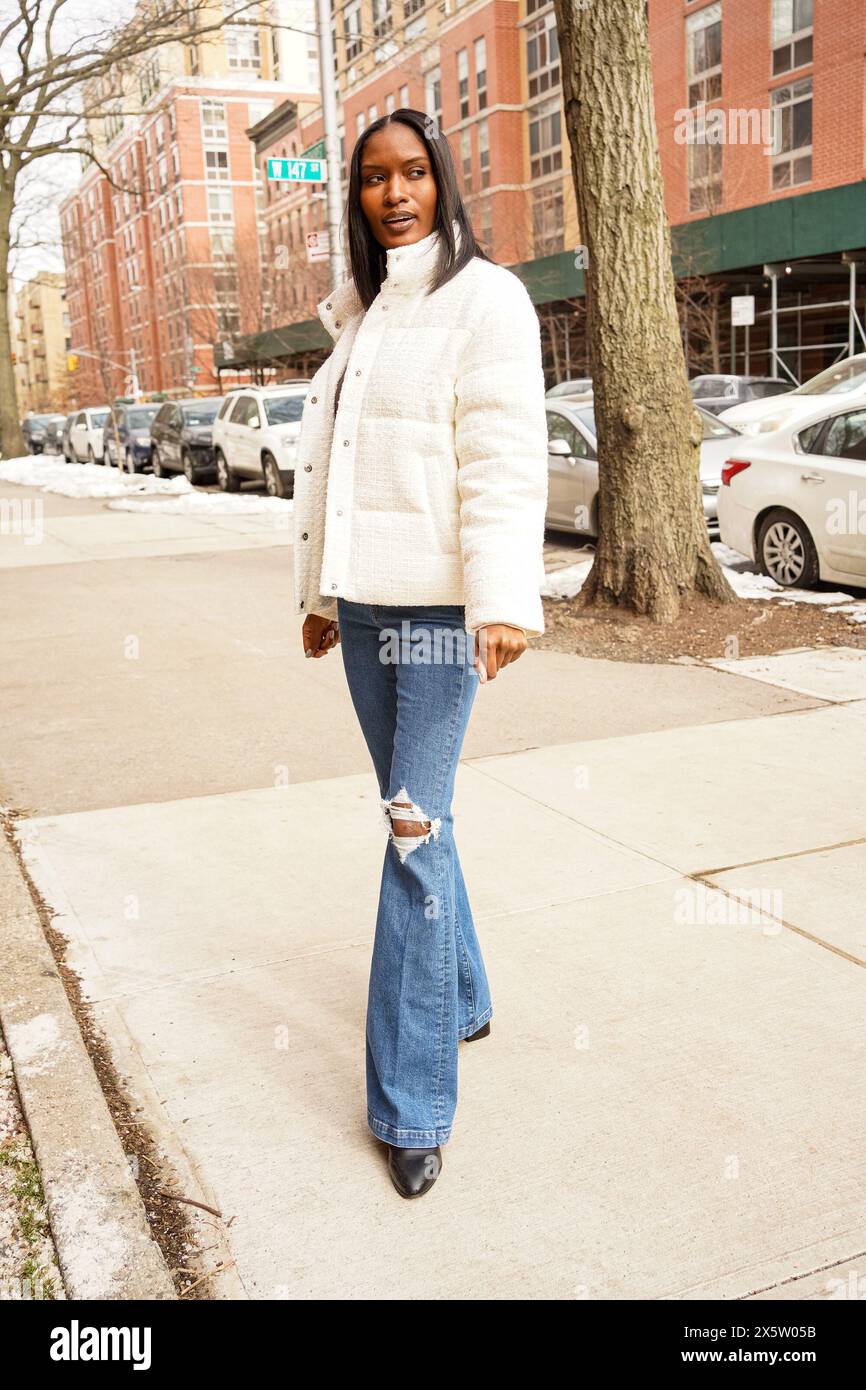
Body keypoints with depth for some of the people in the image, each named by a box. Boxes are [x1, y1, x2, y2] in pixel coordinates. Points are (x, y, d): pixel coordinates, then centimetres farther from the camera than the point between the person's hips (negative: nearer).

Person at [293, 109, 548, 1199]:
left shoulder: (484, 299, -3)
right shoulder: (357, 315, 18)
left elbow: (505, 457, -14)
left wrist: (504, 599, -24)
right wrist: (319, 594, 21)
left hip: (438, 604, -7)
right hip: (362, 602, 7)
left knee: (415, 831, -8)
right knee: (413, 814, 14)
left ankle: (411, 1105, 2)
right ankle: (461, 998, 34)